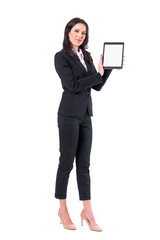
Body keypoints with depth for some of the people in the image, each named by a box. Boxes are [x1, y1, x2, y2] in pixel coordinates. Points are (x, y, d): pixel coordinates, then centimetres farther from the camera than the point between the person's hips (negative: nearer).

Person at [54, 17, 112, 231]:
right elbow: (73, 85, -15)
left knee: (84, 164, 6)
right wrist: (98, 73, -13)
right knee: (66, 162, 1)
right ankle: (63, 210, 13)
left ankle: (87, 212, 9)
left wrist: (108, 69, 0)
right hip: (69, 114, -6)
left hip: (85, 115, 7)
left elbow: (97, 86, 12)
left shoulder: (86, 56, 15)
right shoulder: (61, 57, -5)